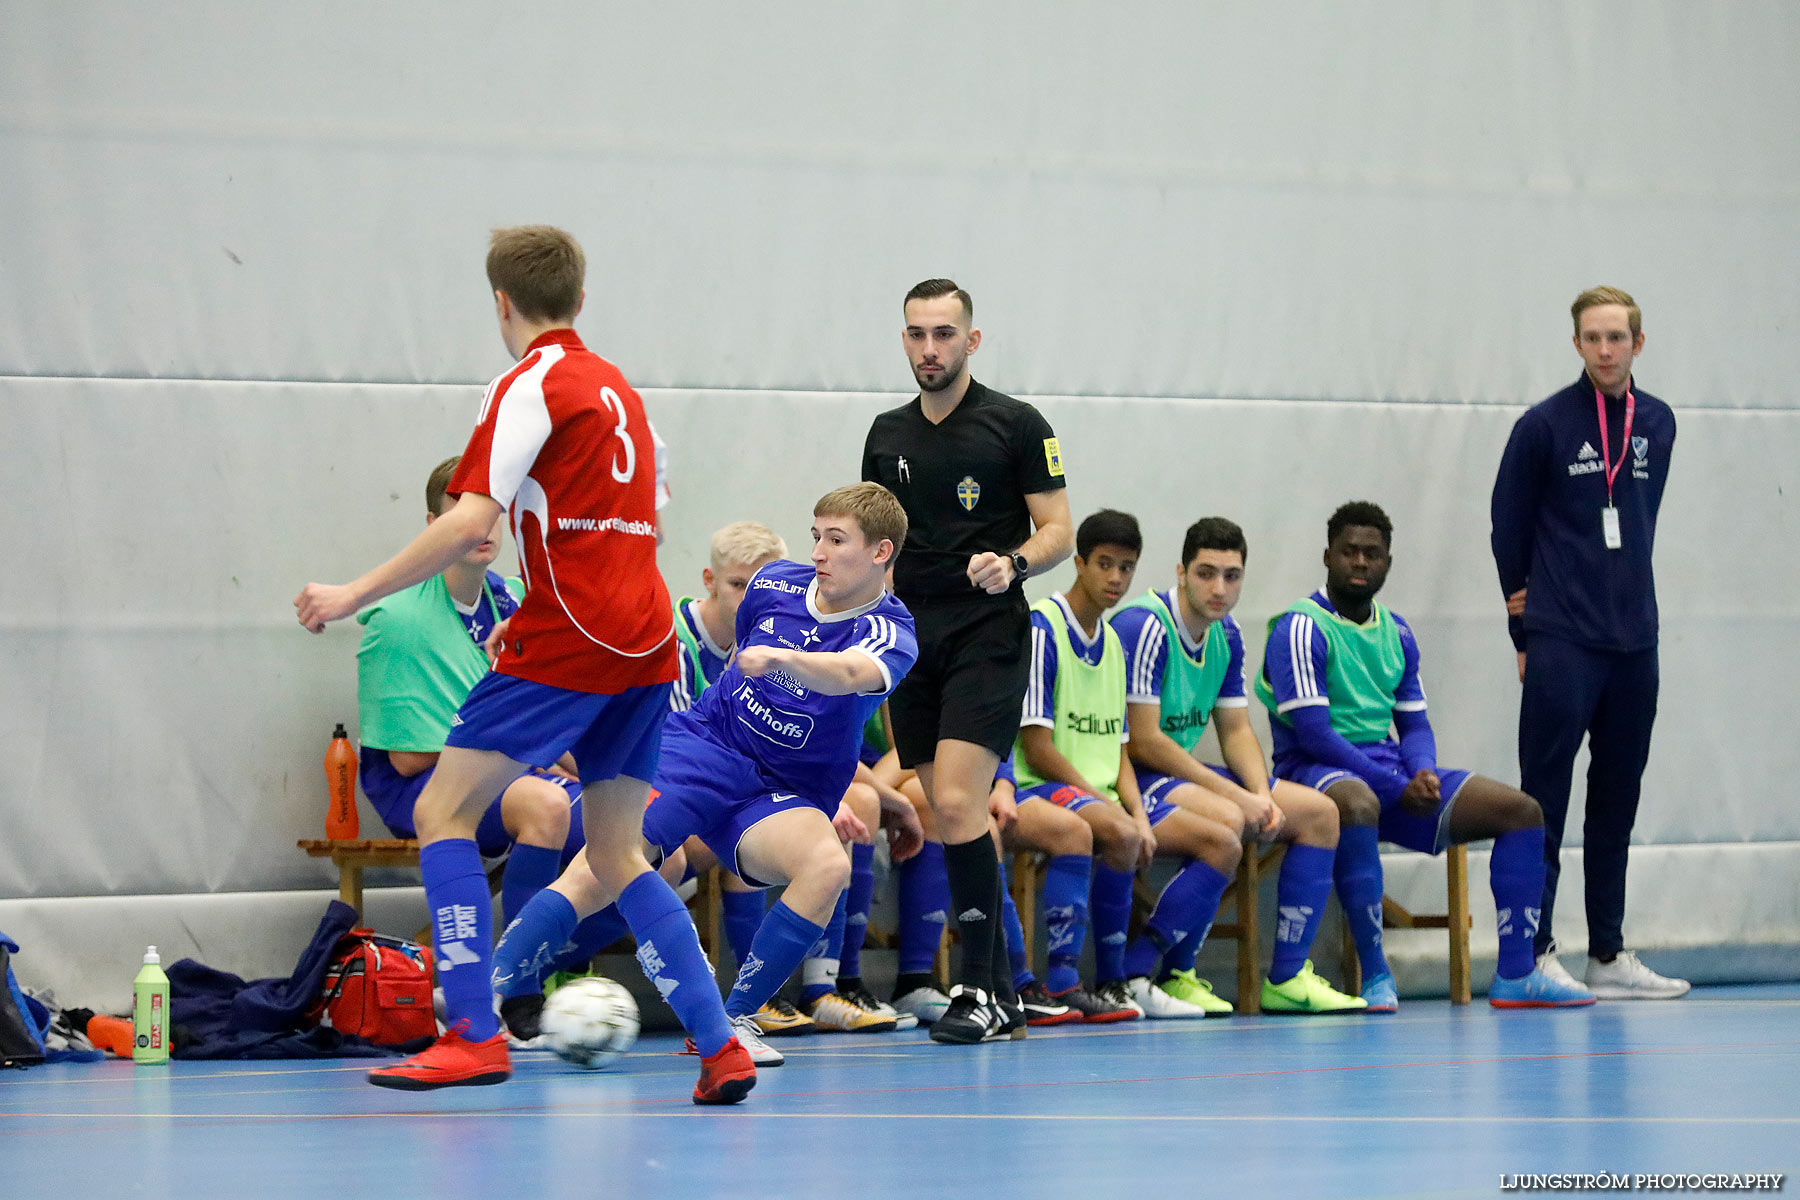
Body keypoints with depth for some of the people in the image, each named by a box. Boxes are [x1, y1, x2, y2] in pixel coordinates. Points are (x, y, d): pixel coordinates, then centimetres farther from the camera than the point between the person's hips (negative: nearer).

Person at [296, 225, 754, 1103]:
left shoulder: (530, 387, -6)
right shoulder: (617, 389, 19)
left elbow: (470, 522, -16)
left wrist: (355, 594, -11)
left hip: (565, 645, -8)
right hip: (644, 644, 8)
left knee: (443, 809, -3)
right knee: (614, 854, 12)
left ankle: (474, 1034, -14)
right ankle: (719, 1048, 3)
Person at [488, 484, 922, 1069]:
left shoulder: (890, 631, -10)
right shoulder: (774, 583, 3)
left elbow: (847, 674, -34)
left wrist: (779, 657, -52)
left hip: (782, 794, -1)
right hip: (701, 744, 2)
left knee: (828, 866, -33)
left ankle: (731, 1021, -19)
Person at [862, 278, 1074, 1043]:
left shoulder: (1016, 426, -2)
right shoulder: (887, 435, 14)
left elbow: (1058, 532, -4)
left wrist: (1012, 564, -22)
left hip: (987, 634, -6)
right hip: (912, 636, 6)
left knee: (957, 803, -18)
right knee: (951, 816, 5)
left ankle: (977, 989, -13)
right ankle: (1000, 991, 12)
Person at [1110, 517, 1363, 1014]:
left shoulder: (1226, 635, 8)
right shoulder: (1144, 626, -20)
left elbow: (1236, 730, 12)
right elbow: (1142, 741, -23)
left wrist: (1262, 796, -9)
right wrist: (1236, 795, -21)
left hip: (1184, 774, 9)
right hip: (1131, 776, -9)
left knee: (1318, 813, 5)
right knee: (1225, 819, -36)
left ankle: (1286, 977, 4)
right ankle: (1173, 976, -24)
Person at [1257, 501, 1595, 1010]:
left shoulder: (1396, 634, 15)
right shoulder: (1300, 630, -9)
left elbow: (1414, 723, 16)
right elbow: (1313, 733, -17)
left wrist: (1423, 774, -8)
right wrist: (1398, 790, -19)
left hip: (1390, 769, 8)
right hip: (1315, 770, -8)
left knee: (1522, 810, -4)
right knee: (1357, 804, -44)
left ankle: (1516, 975, -7)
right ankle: (1375, 976, -36)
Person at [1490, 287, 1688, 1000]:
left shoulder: (1657, 425, 10)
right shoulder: (1544, 426, -3)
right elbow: (1508, 529, 3)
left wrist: (1626, 601, 10)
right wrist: (1526, 631, 4)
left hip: (1634, 642, 5)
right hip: (1561, 645, -5)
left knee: (1618, 800, 9)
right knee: (1544, 800, -5)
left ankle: (1609, 955, 14)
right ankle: (1534, 955, -3)